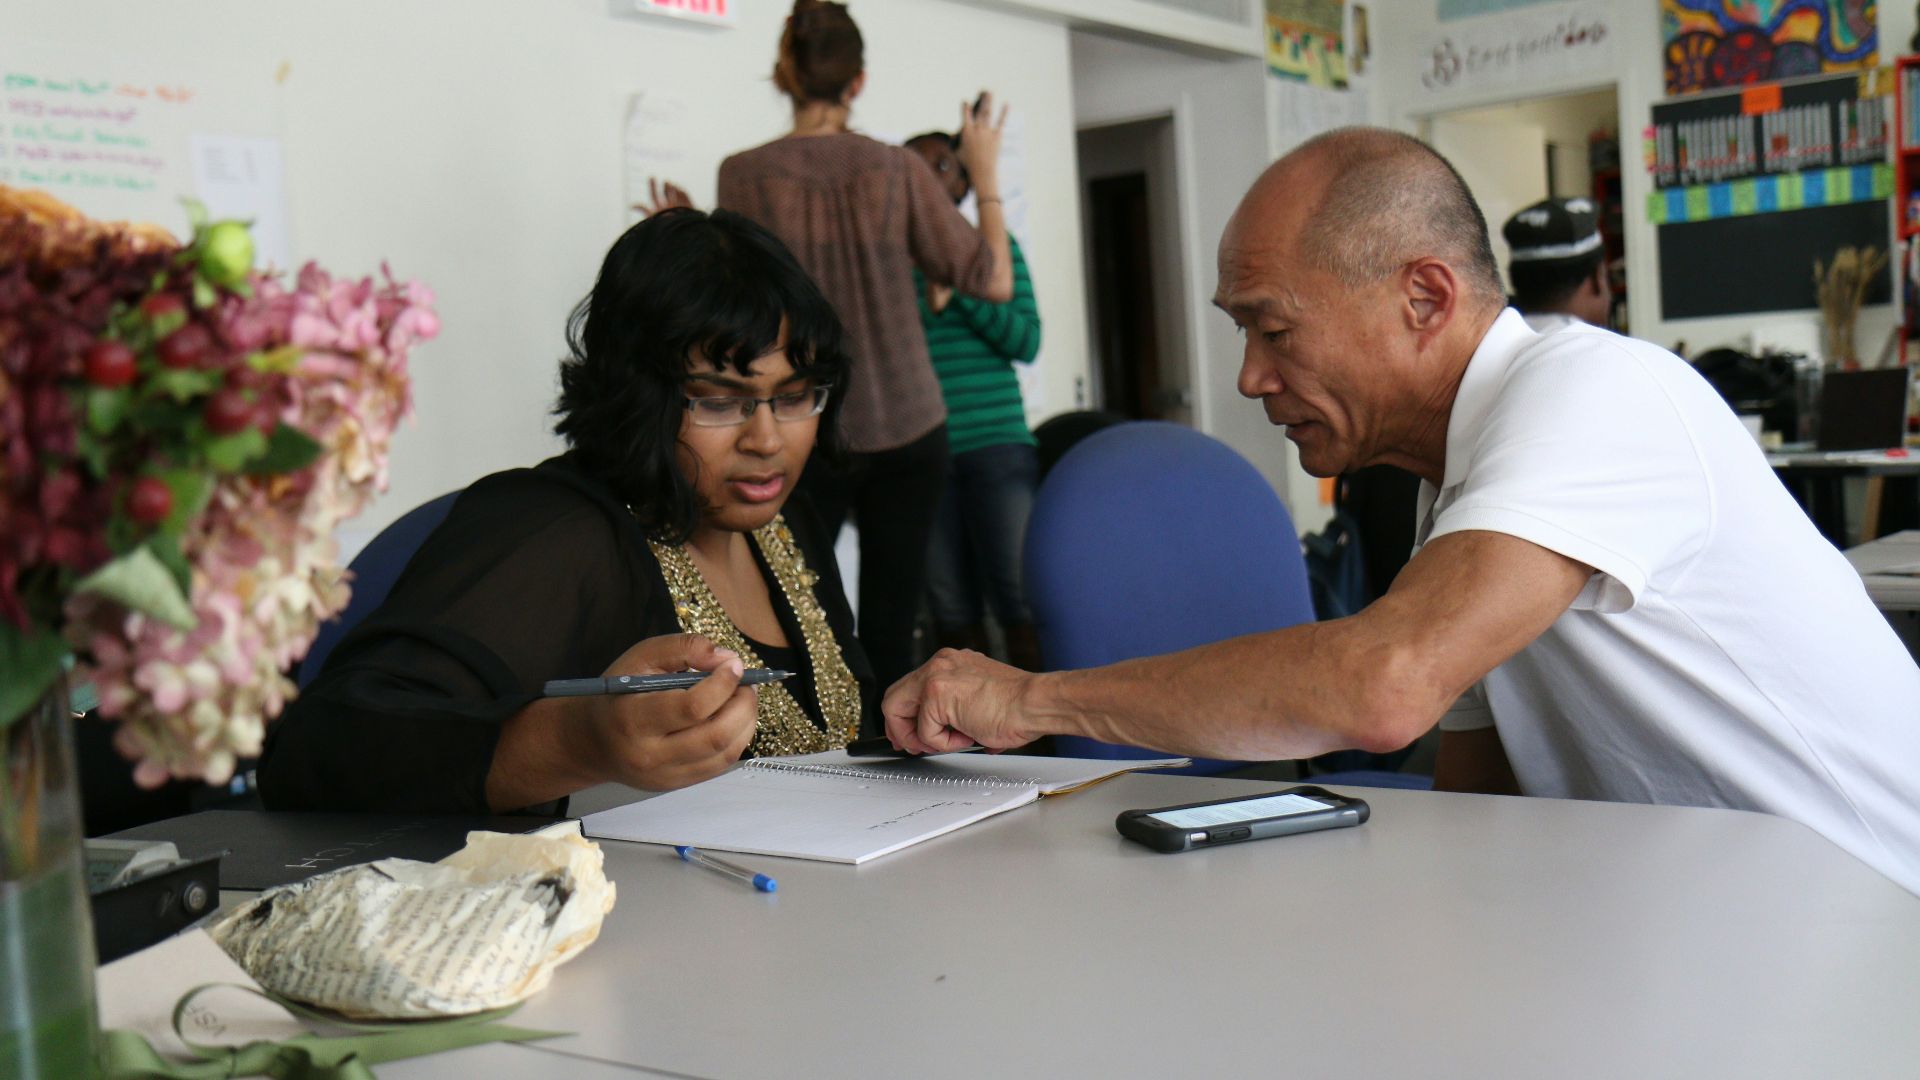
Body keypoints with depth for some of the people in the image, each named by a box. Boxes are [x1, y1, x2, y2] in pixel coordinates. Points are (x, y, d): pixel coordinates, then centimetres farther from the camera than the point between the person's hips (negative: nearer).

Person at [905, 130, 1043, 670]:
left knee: (1015, 593, -5)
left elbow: (1026, 341, -2)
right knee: (951, 607, 4)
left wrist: (961, 287, -10)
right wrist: (926, 304, -9)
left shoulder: (993, 245, 8)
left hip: (996, 442, -1)